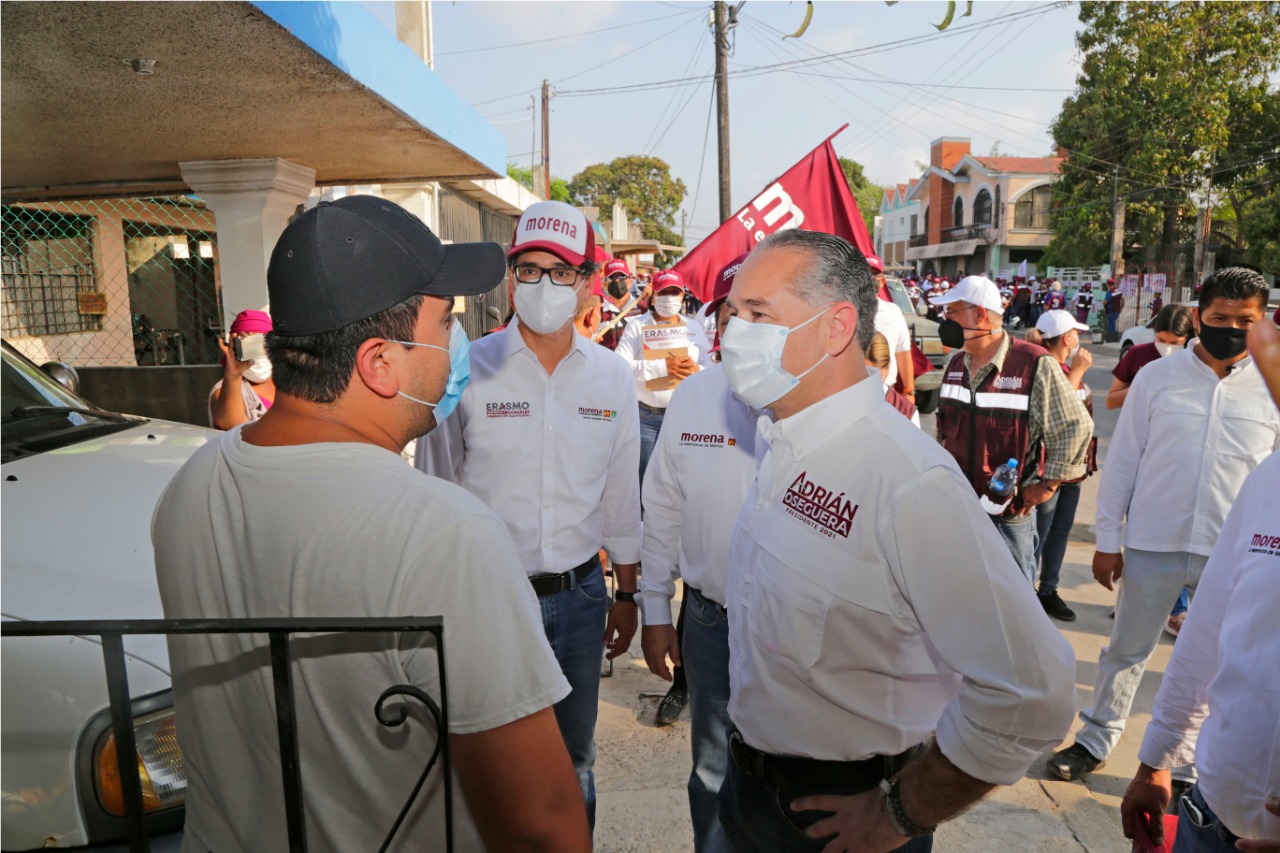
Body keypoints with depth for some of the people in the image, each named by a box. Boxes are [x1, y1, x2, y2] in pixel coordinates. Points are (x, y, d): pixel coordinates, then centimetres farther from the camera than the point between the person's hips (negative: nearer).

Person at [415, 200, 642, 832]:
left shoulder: (612, 377, 2)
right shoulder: (468, 371, -8)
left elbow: (621, 497, 9)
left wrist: (626, 594, 11)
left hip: (579, 596, 3)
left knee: (573, 761, 20)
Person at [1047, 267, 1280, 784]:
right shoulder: (1157, 377, -2)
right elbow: (1122, 460, 0)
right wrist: (1108, 540, -1)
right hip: (1153, 544, 0)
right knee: (1127, 650, 14)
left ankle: (1190, 767, 34)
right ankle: (1096, 741, 32)